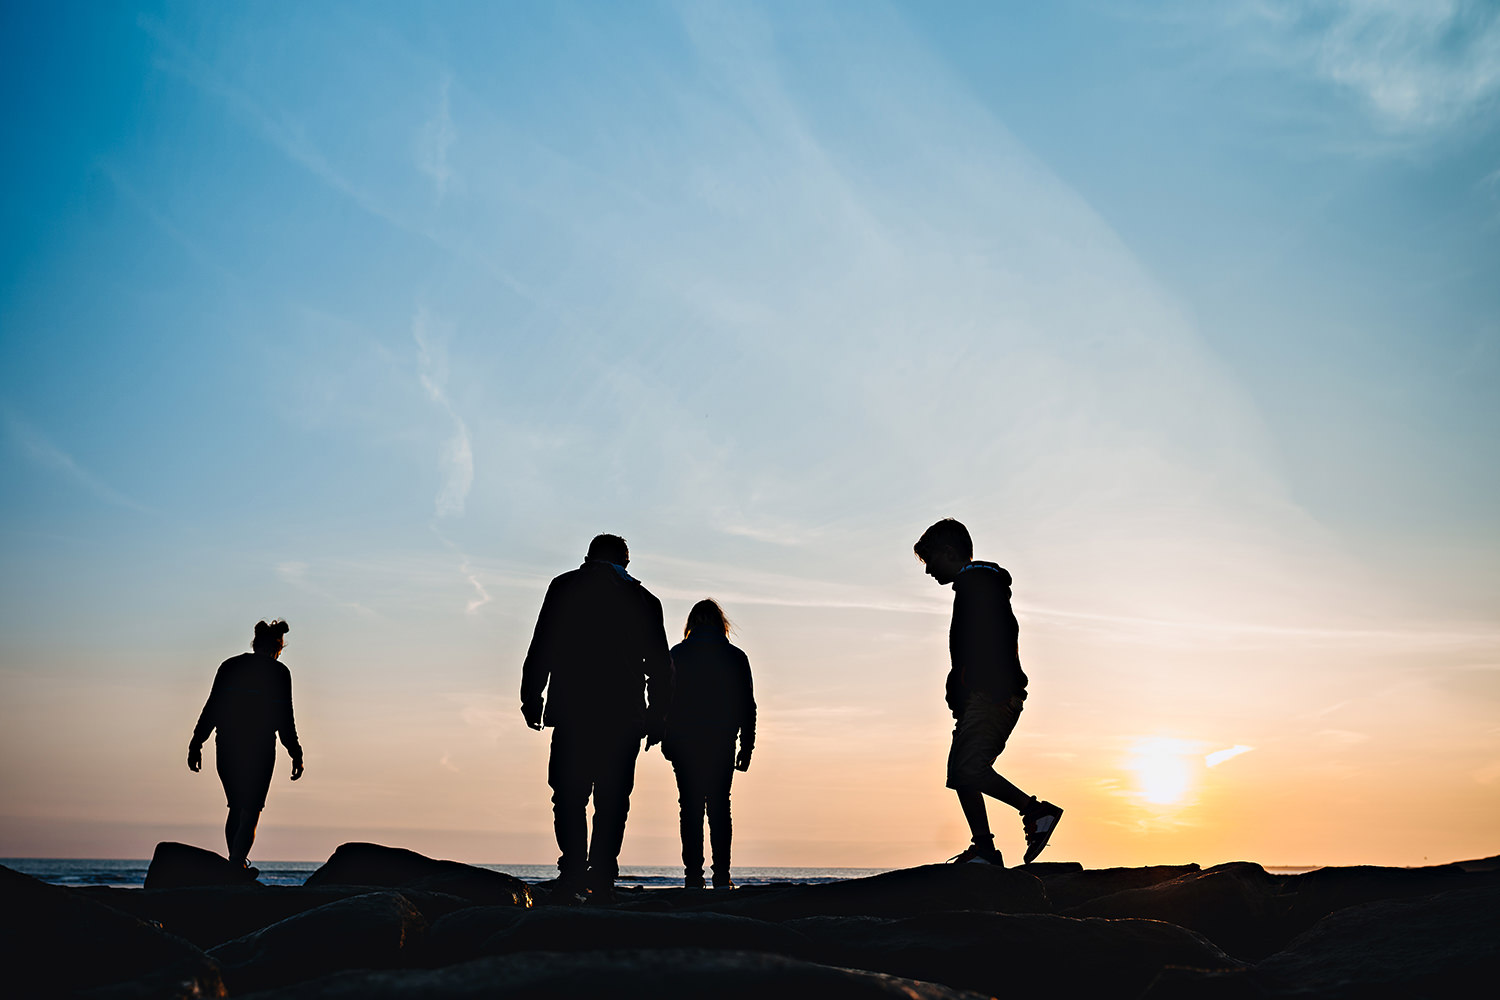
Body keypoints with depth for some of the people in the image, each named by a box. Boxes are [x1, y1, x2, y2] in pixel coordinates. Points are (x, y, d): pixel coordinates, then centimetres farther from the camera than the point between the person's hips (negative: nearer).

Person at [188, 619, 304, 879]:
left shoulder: (228, 666, 9)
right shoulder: (278, 671, -2)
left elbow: (211, 707, 6)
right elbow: (284, 718, -4)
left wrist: (196, 743, 10)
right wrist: (296, 754, 1)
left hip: (226, 749, 4)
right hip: (259, 750, -4)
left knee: (237, 808, 17)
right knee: (250, 811, 1)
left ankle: (237, 865, 19)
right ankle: (237, 864, -12)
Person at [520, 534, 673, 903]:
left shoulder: (565, 587, 9)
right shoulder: (644, 598, 13)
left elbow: (541, 648, 1)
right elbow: (660, 665, 11)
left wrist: (531, 698, 4)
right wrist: (657, 716, 14)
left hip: (572, 711, -1)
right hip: (625, 716, 1)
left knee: (568, 795, 1)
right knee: (613, 799, 5)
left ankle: (573, 871, -15)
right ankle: (601, 878, -3)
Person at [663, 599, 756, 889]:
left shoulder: (677, 655, 0)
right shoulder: (735, 657, 2)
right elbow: (747, 705, 3)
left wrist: (666, 742, 6)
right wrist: (746, 746, 9)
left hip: (684, 745, -1)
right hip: (722, 745, 1)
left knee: (690, 809, 3)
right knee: (720, 808, 7)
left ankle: (693, 876, -1)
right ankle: (722, 878, 2)